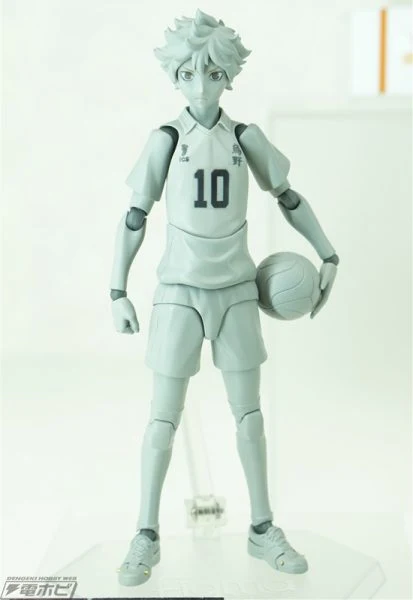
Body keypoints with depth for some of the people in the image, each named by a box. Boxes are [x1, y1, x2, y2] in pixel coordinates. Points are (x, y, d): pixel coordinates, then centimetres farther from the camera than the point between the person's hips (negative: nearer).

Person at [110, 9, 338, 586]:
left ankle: (263, 530, 21)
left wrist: (329, 258, 7)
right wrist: (118, 293, -5)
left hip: (236, 291, 2)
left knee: (249, 412, 8)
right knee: (164, 417, 0)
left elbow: (289, 199, 11)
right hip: (181, 292, -2)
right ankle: (147, 537, 14)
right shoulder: (165, 140, -5)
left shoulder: (245, 137, 0)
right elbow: (134, 218, -2)